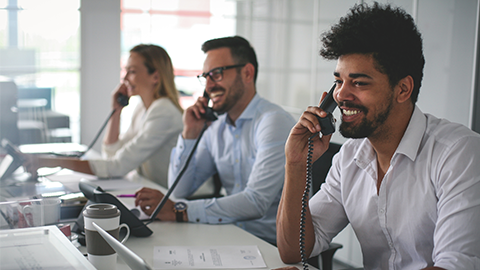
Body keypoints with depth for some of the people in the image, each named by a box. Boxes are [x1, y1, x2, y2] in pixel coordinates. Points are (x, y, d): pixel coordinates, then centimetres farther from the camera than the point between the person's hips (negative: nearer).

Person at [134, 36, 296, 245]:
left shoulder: (273, 121, -15)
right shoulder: (217, 128, 9)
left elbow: (256, 203, -25)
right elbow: (179, 190, 9)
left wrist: (178, 211, -28)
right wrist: (190, 133, -2)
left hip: (269, 243, -6)